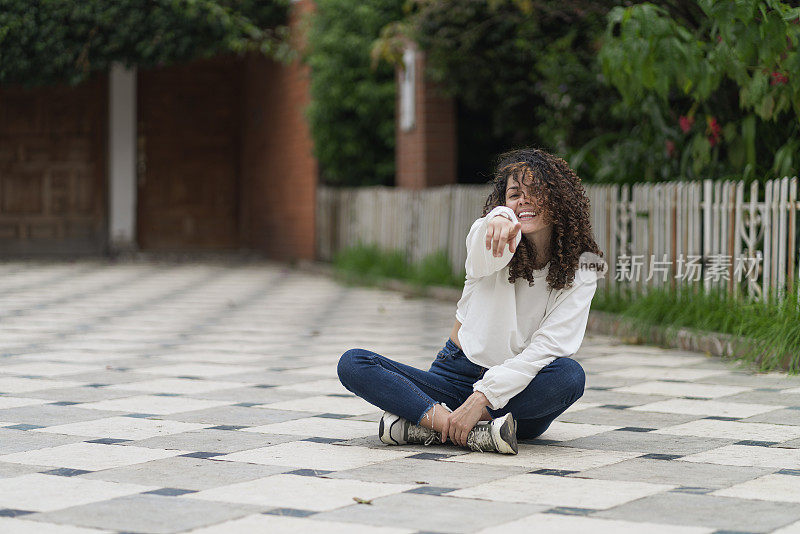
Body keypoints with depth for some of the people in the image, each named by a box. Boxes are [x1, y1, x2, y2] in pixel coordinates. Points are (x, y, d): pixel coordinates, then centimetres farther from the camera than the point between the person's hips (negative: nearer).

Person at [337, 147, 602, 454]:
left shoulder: (580, 273, -5)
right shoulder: (496, 244, -5)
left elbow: (546, 348, -15)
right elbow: (483, 255, -32)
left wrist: (483, 398, -27)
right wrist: (499, 220, -58)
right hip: (458, 377, 1)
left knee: (570, 375, -35)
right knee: (352, 363, -19)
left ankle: (424, 424, -29)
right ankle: (475, 434, -37)